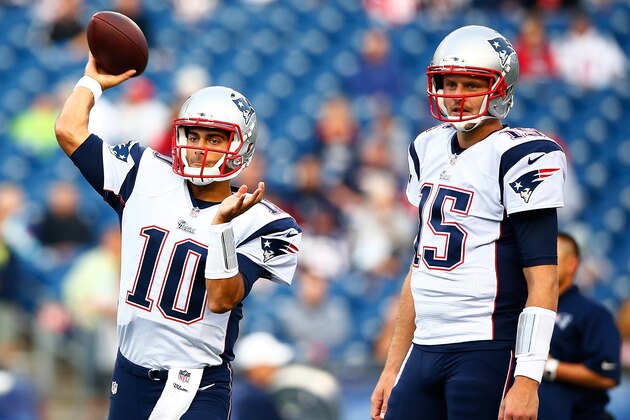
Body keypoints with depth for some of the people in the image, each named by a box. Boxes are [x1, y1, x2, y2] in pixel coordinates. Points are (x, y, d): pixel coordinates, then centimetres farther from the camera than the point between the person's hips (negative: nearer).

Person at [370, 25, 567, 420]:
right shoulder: (429, 151, 15)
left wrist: (527, 380, -20)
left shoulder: (519, 158, -8)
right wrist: (393, 368, 20)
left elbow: (543, 281, -13)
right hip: (425, 351, 7)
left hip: (489, 353, -7)